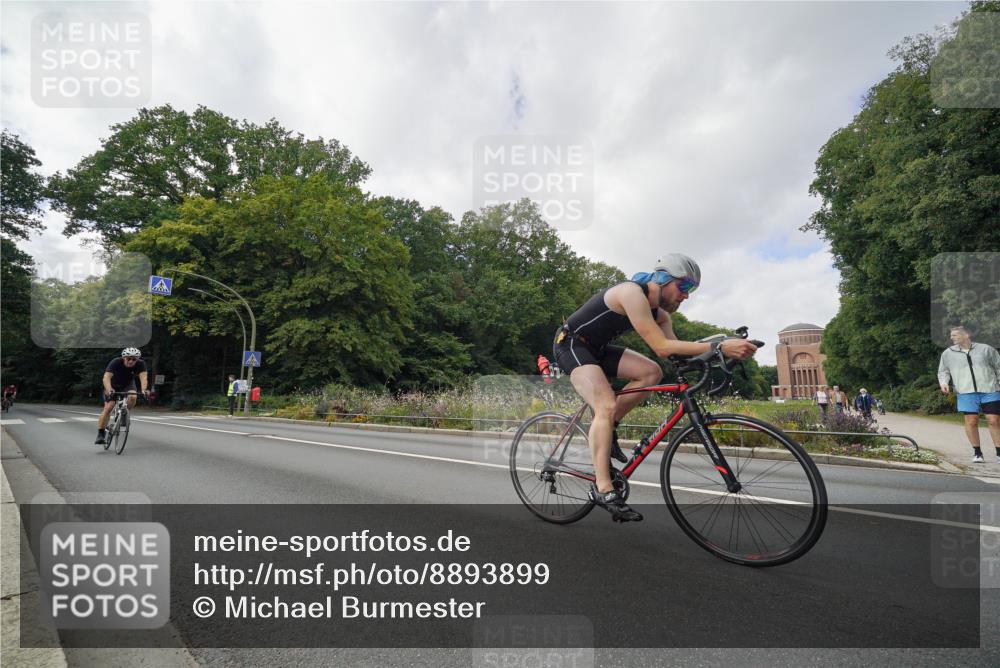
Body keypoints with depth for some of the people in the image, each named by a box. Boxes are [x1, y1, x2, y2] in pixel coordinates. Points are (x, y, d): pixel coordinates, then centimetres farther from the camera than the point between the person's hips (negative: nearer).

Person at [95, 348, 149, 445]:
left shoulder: (141, 364, -26)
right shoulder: (115, 362, -30)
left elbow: (143, 377, -39)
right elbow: (106, 377, -40)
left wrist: (144, 390, -58)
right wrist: (109, 390, -59)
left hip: (128, 385, 1)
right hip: (113, 385, -1)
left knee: (132, 397, -30)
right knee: (108, 408, -14)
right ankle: (100, 434, -3)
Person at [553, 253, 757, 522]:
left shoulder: (659, 313, 4)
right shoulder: (632, 293, -24)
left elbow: (674, 351, -6)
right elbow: (662, 347, -31)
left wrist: (725, 351, -16)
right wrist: (718, 347, -34)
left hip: (596, 348, 9)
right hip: (570, 344, -9)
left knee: (651, 372, -8)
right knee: (607, 406, -26)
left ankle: (606, 430, 3)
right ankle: (602, 489, -23)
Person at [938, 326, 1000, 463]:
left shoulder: (986, 349, 7)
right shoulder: (948, 353, 10)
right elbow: (943, 371, 16)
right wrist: (943, 382, -2)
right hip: (966, 393, 0)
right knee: (971, 421, -3)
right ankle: (977, 452, 8)